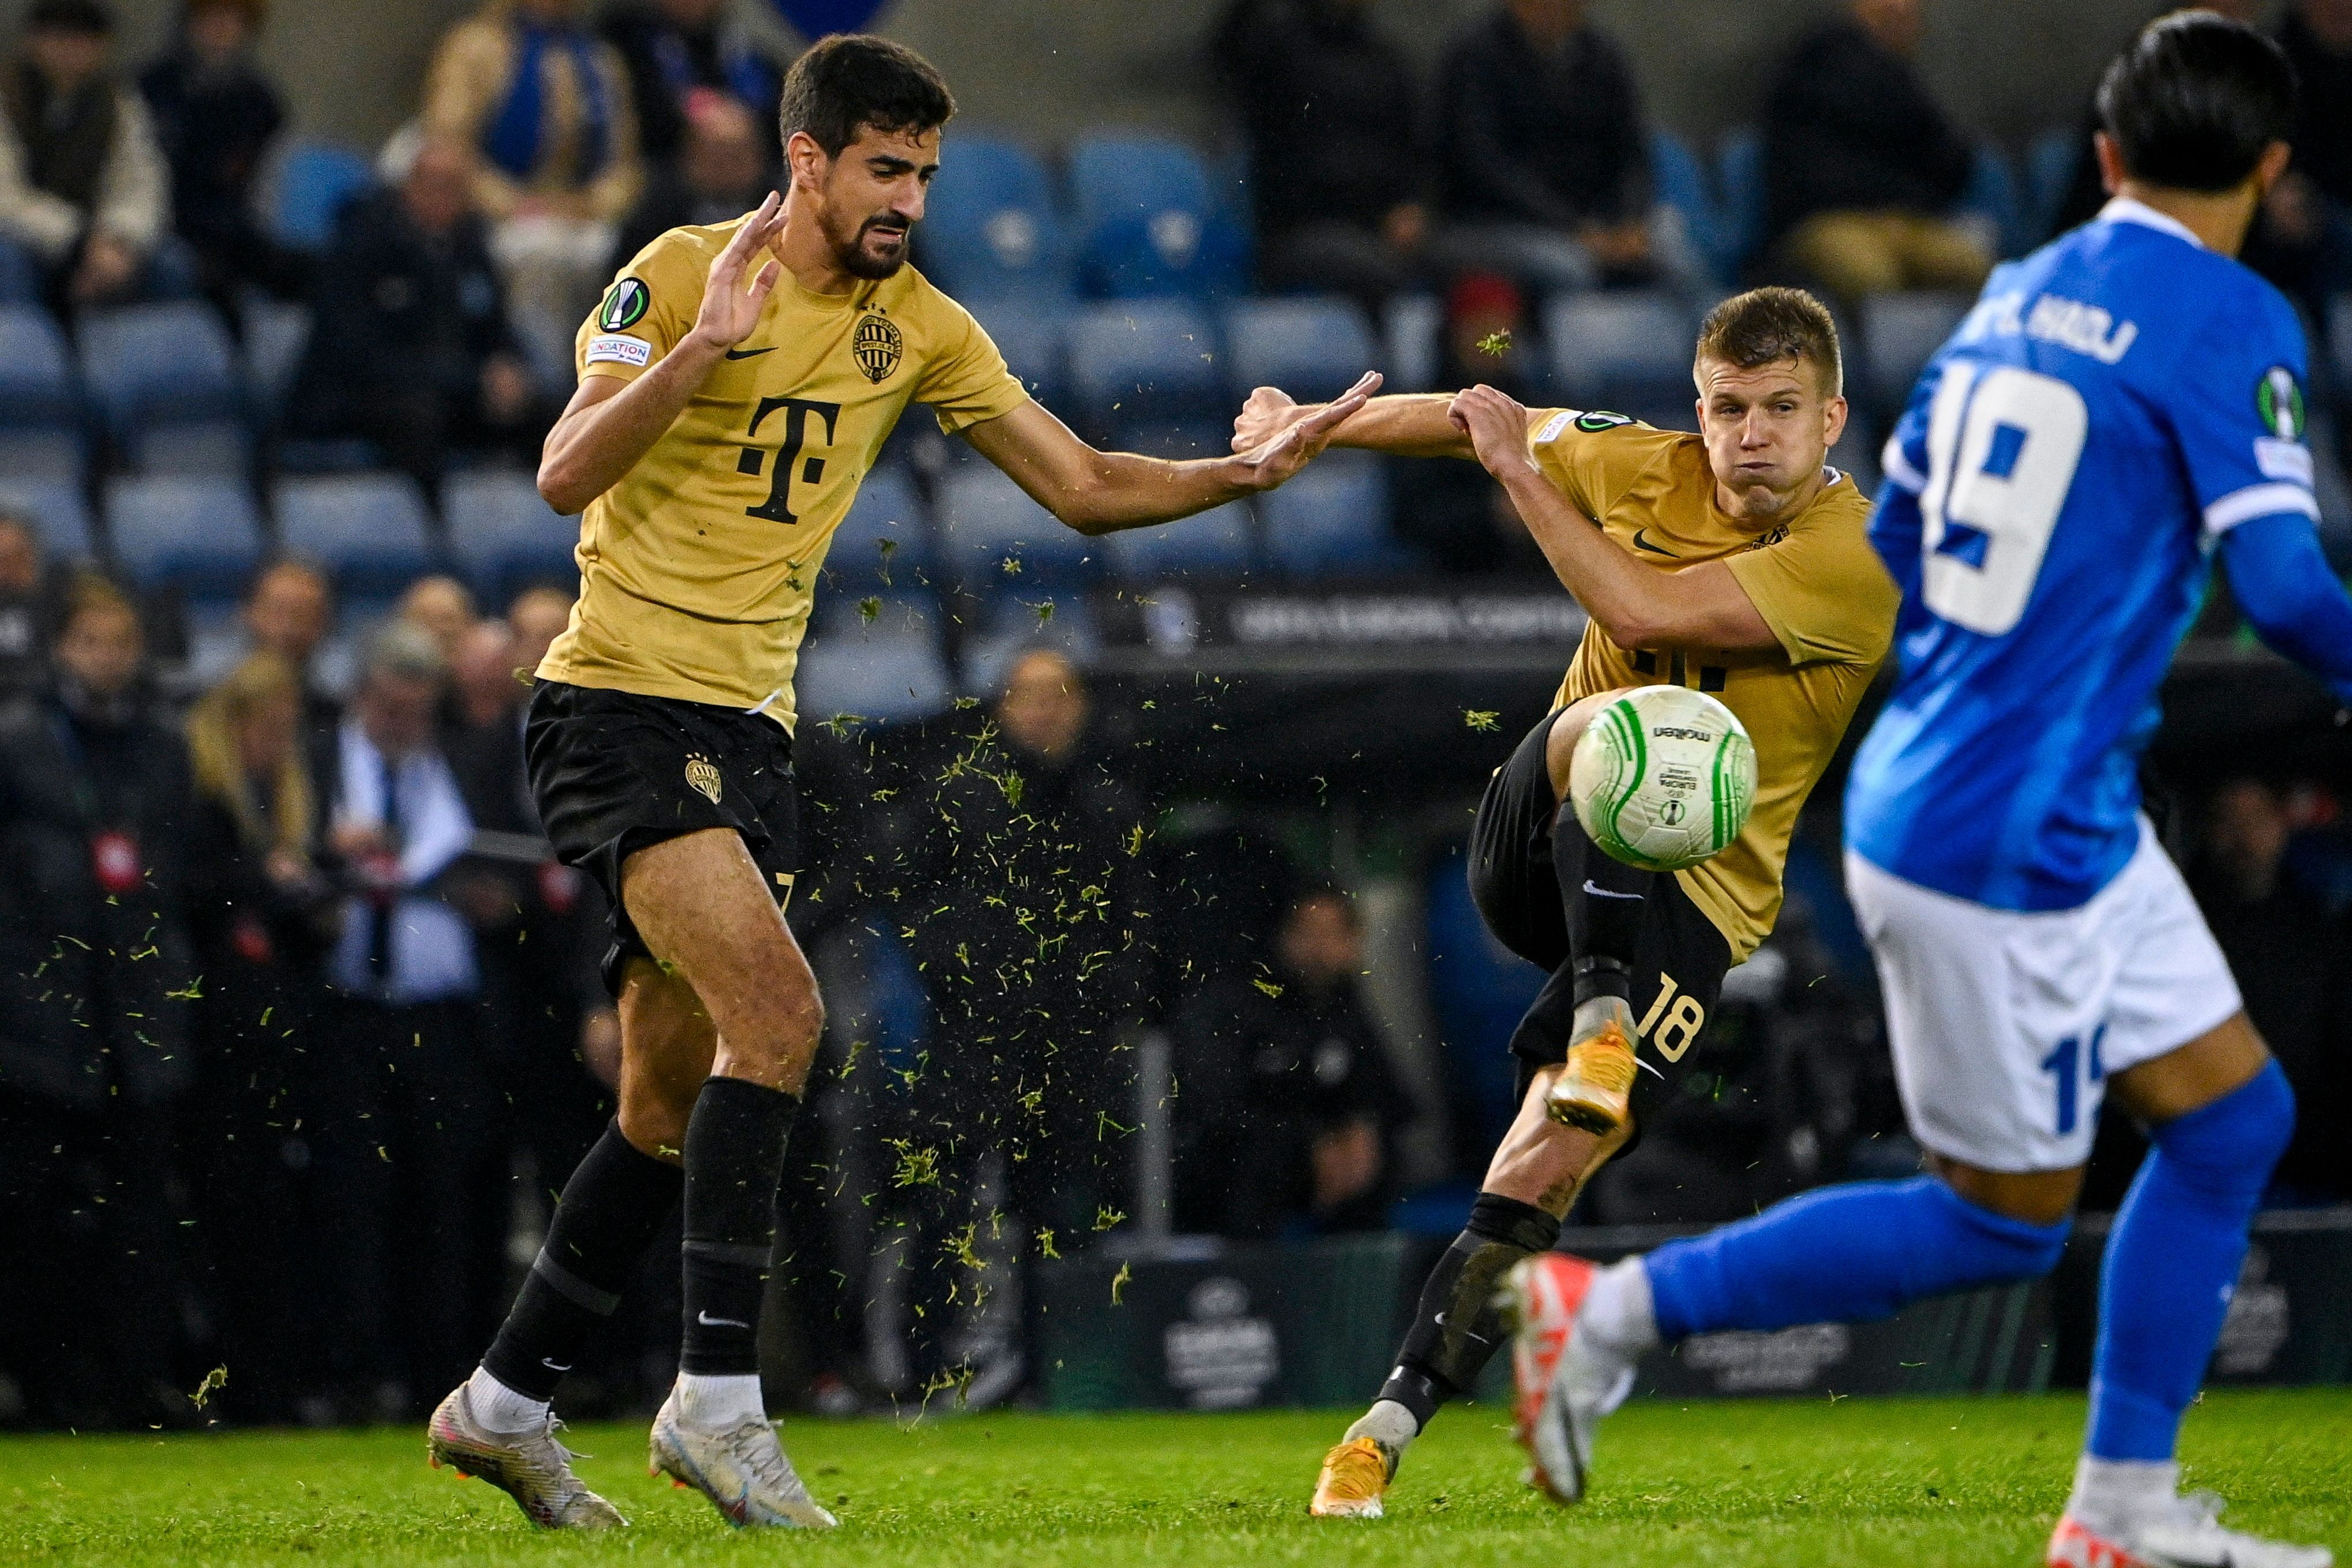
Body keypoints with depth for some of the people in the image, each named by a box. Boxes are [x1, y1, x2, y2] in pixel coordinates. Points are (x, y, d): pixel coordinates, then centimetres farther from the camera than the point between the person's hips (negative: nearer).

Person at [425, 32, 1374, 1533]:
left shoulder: (919, 326, 8)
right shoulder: (681, 274, -8)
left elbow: (1086, 486, 10)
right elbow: (567, 475, -17)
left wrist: (1248, 471, -5)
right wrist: (706, 342, -27)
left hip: (749, 730, 7)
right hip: (619, 698, -7)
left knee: (672, 1112, 8)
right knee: (777, 1007, -24)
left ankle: (503, 1405, 22)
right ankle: (720, 1396, -22)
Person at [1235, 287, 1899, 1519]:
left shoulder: (1852, 560, -14)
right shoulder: (1651, 469, 3)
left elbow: (1642, 608, -22)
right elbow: (1473, 423, 21)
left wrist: (1522, 472, -15)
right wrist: (1313, 426, 29)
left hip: (1695, 894, -3)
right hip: (1541, 848, 3)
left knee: (1543, 1167, -16)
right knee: (1627, 718, -33)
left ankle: (1394, 1423, -7)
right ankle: (1599, 1015, -37)